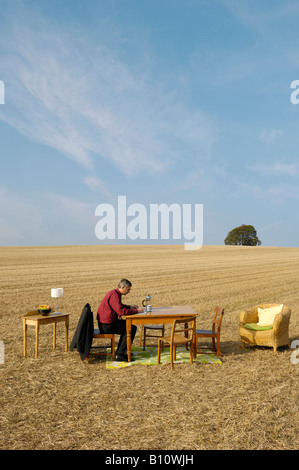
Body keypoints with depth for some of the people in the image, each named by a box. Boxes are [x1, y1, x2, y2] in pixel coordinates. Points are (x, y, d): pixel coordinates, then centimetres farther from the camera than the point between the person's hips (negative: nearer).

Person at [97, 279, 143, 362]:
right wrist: (137, 311, -18)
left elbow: (119, 306, 29)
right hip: (107, 326, -11)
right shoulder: (114, 295, -21)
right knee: (132, 328, -11)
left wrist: (130, 307, 12)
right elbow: (121, 311, -29)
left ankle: (120, 351, 26)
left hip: (106, 322, 11)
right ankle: (120, 355, -6)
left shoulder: (115, 293, 12)